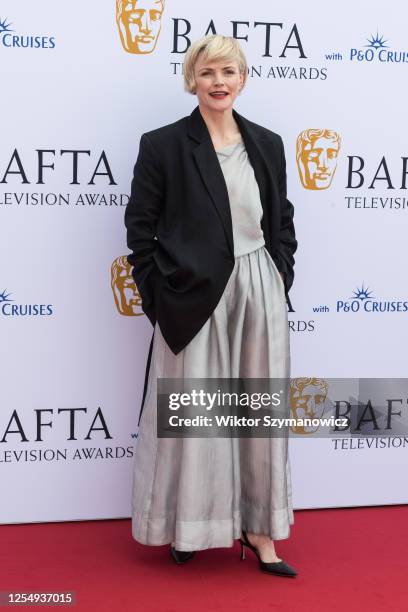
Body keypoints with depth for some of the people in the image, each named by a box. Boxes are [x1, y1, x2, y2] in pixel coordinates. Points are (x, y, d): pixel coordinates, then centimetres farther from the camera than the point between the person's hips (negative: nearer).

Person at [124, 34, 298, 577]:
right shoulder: (163, 145, -3)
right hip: (194, 298, -4)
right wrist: (159, 298, -7)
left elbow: (282, 221, 15)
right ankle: (187, 526, 24)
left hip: (260, 293, 4)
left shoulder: (267, 144, 9)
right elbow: (140, 228, -3)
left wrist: (280, 279, 4)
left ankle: (257, 527, 22)